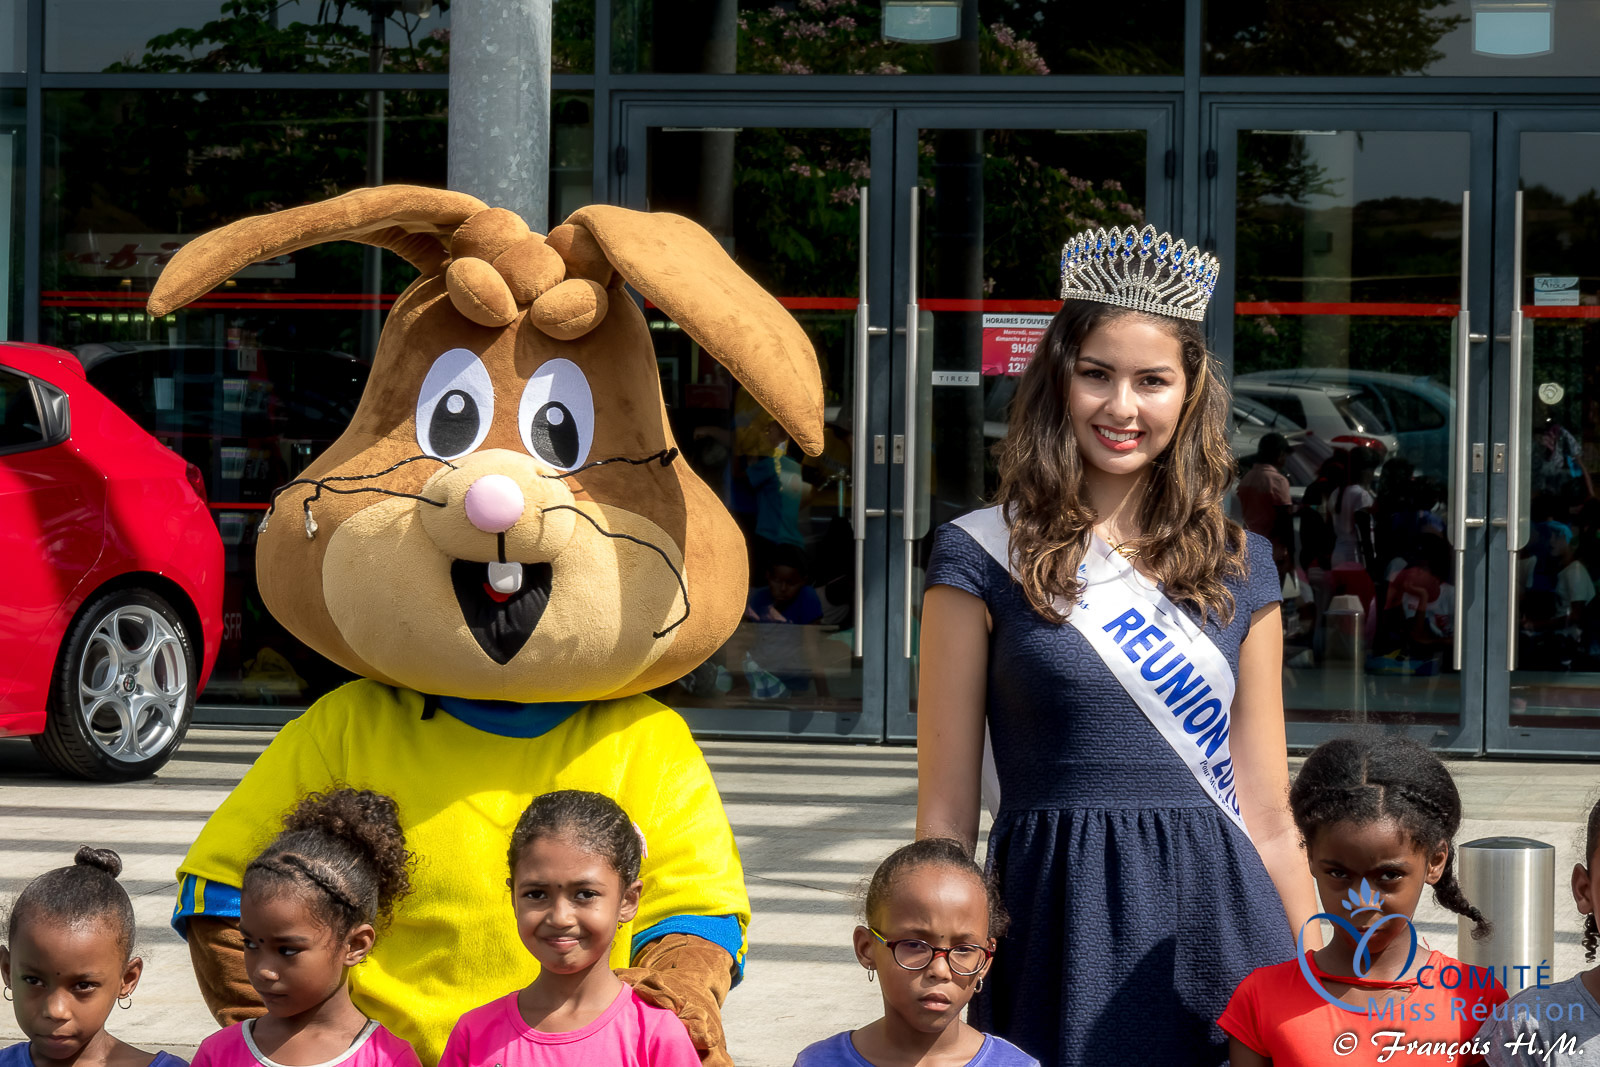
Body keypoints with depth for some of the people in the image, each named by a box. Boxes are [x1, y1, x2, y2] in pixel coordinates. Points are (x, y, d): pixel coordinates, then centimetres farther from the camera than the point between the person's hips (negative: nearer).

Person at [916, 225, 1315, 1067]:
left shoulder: (1238, 569, 11)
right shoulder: (984, 556, 1)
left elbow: (1267, 819, 13)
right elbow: (945, 818, 0)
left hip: (1219, 926, 3)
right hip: (1058, 924, -3)